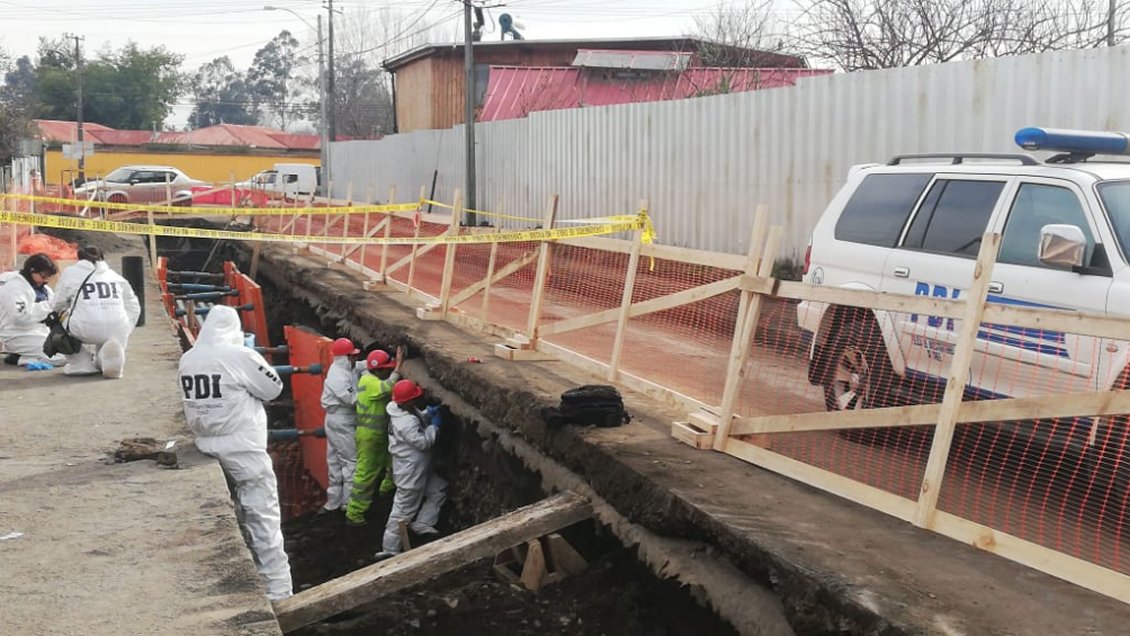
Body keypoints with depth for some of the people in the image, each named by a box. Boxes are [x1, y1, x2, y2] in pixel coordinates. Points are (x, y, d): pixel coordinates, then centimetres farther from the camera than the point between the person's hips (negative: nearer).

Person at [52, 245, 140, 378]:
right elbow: (133, 306, 24)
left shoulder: (70, 273, 18)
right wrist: (125, 332, 29)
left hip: (84, 328, -2)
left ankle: (81, 363, 12)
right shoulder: (115, 276, 26)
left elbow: (57, 306, 22)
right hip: (117, 330, 2)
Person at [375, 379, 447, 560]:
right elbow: (424, 442, -26)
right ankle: (389, 550, 9)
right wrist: (434, 425, -14)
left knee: (438, 489, 21)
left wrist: (428, 415, -2)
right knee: (403, 511, 0)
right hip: (410, 472, -10)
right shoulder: (406, 423, -31)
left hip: (417, 468, 10)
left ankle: (421, 523, 22)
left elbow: (418, 419, 17)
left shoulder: (407, 410, -1)